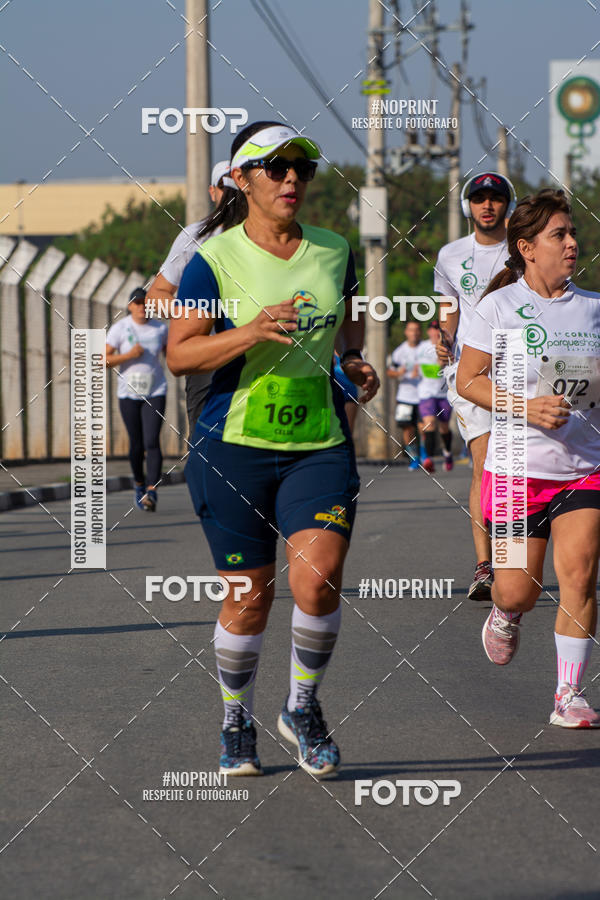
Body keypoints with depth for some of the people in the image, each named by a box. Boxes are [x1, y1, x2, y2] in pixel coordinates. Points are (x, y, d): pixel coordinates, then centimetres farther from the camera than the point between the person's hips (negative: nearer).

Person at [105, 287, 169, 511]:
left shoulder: (160, 328, 3)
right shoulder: (119, 329, -4)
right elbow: (105, 361, -7)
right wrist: (129, 355, -20)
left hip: (155, 393, 0)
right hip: (129, 393, 0)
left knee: (152, 442, -14)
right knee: (136, 444, 6)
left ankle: (151, 492, -20)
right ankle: (139, 483, 32)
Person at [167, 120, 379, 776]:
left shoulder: (333, 252, 7)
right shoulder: (214, 260, -5)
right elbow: (178, 355, -7)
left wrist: (356, 362, 5)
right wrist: (251, 332, -21)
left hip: (321, 445, 2)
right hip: (235, 447, -2)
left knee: (318, 580, -16)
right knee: (248, 599, 2)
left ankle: (302, 707, 10)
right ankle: (236, 723, 27)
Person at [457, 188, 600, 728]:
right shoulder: (500, 306, -4)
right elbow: (468, 381, -5)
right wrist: (528, 408, -18)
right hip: (518, 467, -2)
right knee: (520, 589, 2)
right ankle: (504, 616, 40)